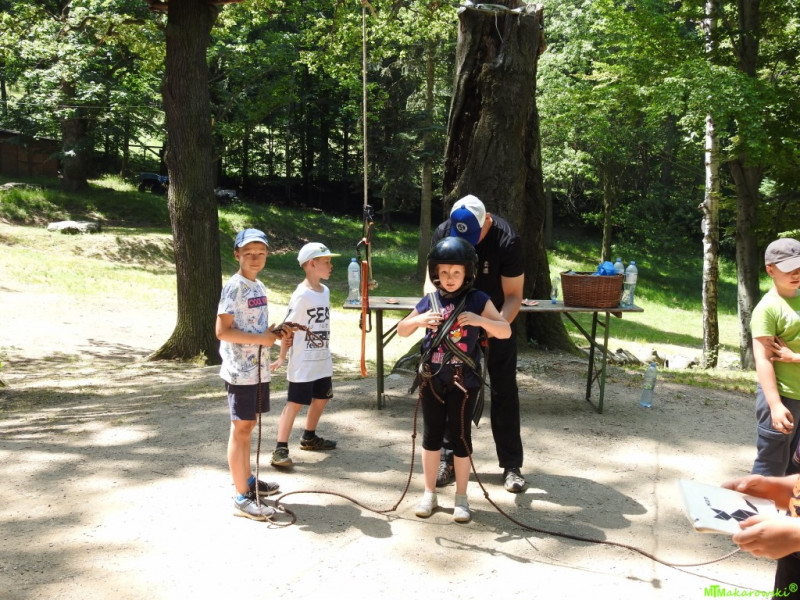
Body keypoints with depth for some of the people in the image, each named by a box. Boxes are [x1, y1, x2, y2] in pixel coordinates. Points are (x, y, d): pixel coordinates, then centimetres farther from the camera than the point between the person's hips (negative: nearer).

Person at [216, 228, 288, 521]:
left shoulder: (259, 286, 12)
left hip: (259, 368, 9)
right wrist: (260, 339, -20)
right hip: (241, 371, -8)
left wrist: (274, 333, 5)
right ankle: (242, 497, 2)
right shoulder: (234, 287, -14)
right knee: (241, 429, -4)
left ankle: (248, 480, 32)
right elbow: (222, 331, -20)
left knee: (248, 425, 18)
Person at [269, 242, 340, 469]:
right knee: (295, 403, -7)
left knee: (321, 398, 19)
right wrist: (282, 357, -15)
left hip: (322, 360, 9)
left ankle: (309, 438, 37)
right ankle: (280, 449, -2)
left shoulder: (325, 291, 7)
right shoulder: (302, 295, -17)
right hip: (302, 363, -8)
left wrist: (325, 352, 17)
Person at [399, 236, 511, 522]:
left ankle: (461, 498, 18)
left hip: (463, 380, -3)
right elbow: (401, 331, 10)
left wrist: (480, 320, -27)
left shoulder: (477, 300, -5)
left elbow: (505, 331, -9)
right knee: (432, 434, 11)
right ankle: (429, 493, 25)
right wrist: (418, 320, -12)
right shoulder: (429, 301, 3)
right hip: (432, 378, 3)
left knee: (460, 435, 5)